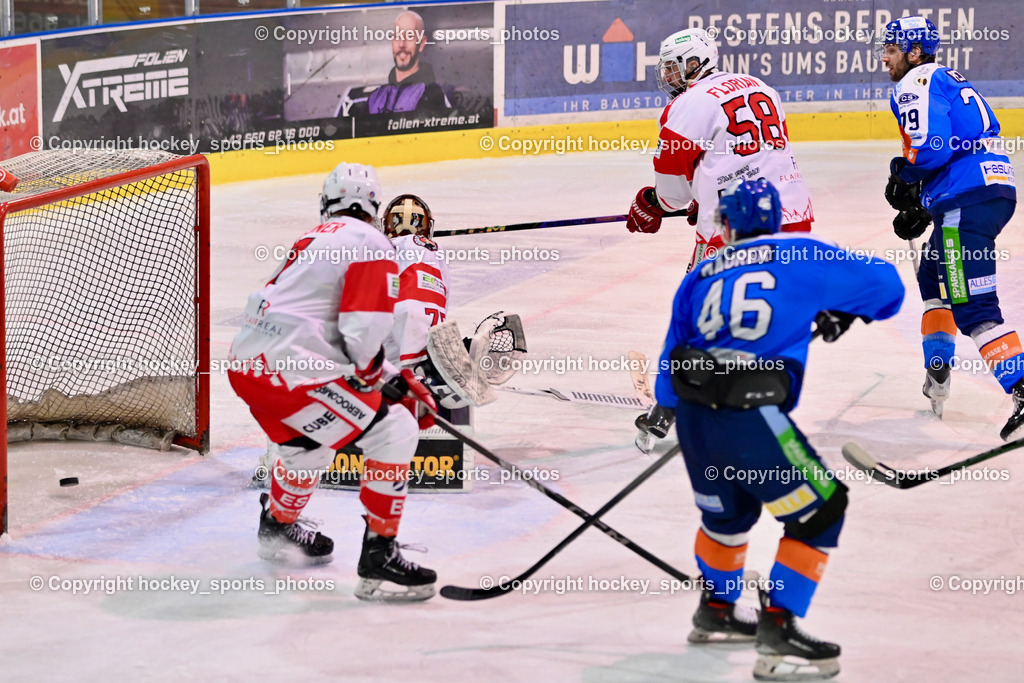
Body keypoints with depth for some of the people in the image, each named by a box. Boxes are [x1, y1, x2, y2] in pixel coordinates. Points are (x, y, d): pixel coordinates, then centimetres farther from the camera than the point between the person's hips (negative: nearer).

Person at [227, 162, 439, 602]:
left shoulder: (314, 240, 23)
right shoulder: (370, 244, -4)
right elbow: (364, 331, -14)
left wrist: (392, 377, 27)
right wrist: (373, 375, 7)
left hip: (246, 363, 9)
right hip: (289, 369, -9)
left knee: (310, 444, 34)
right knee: (394, 433, -4)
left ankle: (279, 526, 57)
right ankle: (379, 557, -7)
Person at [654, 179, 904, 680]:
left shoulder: (701, 276, 19)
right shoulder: (800, 255, 8)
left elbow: (670, 367, 21)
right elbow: (882, 283, 13)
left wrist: (674, 404, 39)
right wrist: (842, 311, 32)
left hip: (693, 413, 6)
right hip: (750, 417, -6)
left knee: (728, 509, 29)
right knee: (819, 510, 5)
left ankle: (716, 611, 44)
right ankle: (777, 630, -2)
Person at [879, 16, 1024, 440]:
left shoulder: (915, 84, -5)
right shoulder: (949, 81, 26)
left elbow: (930, 147, -19)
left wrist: (902, 176, 1)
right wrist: (920, 205, 25)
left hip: (968, 199, -11)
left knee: (972, 305, -15)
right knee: (933, 275, 30)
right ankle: (937, 376, 33)